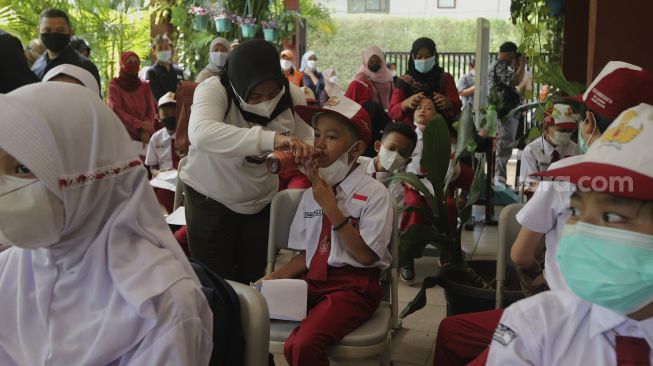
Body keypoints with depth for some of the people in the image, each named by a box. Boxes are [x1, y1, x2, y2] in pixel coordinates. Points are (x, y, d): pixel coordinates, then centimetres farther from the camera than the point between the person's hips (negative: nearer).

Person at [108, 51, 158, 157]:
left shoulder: (144, 86, 14)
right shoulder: (114, 87, 3)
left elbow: (151, 109, 8)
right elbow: (117, 111, -7)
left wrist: (145, 131, -10)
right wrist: (140, 124, -16)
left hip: (143, 136, 3)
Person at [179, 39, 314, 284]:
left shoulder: (291, 95, -12)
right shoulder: (213, 90, -26)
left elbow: (307, 142, -7)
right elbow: (200, 133, -46)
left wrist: (305, 153, -32)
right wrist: (271, 138, -57)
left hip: (262, 200, 4)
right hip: (210, 199, -3)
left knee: (255, 279, 12)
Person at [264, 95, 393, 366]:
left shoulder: (374, 193, -7)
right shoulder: (311, 193, 11)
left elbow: (366, 256, -13)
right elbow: (307, 253, 13)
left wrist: (330, 207, -16)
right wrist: (276, 277, -5)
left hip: (355, 285, -5)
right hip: (313, 280, 6)